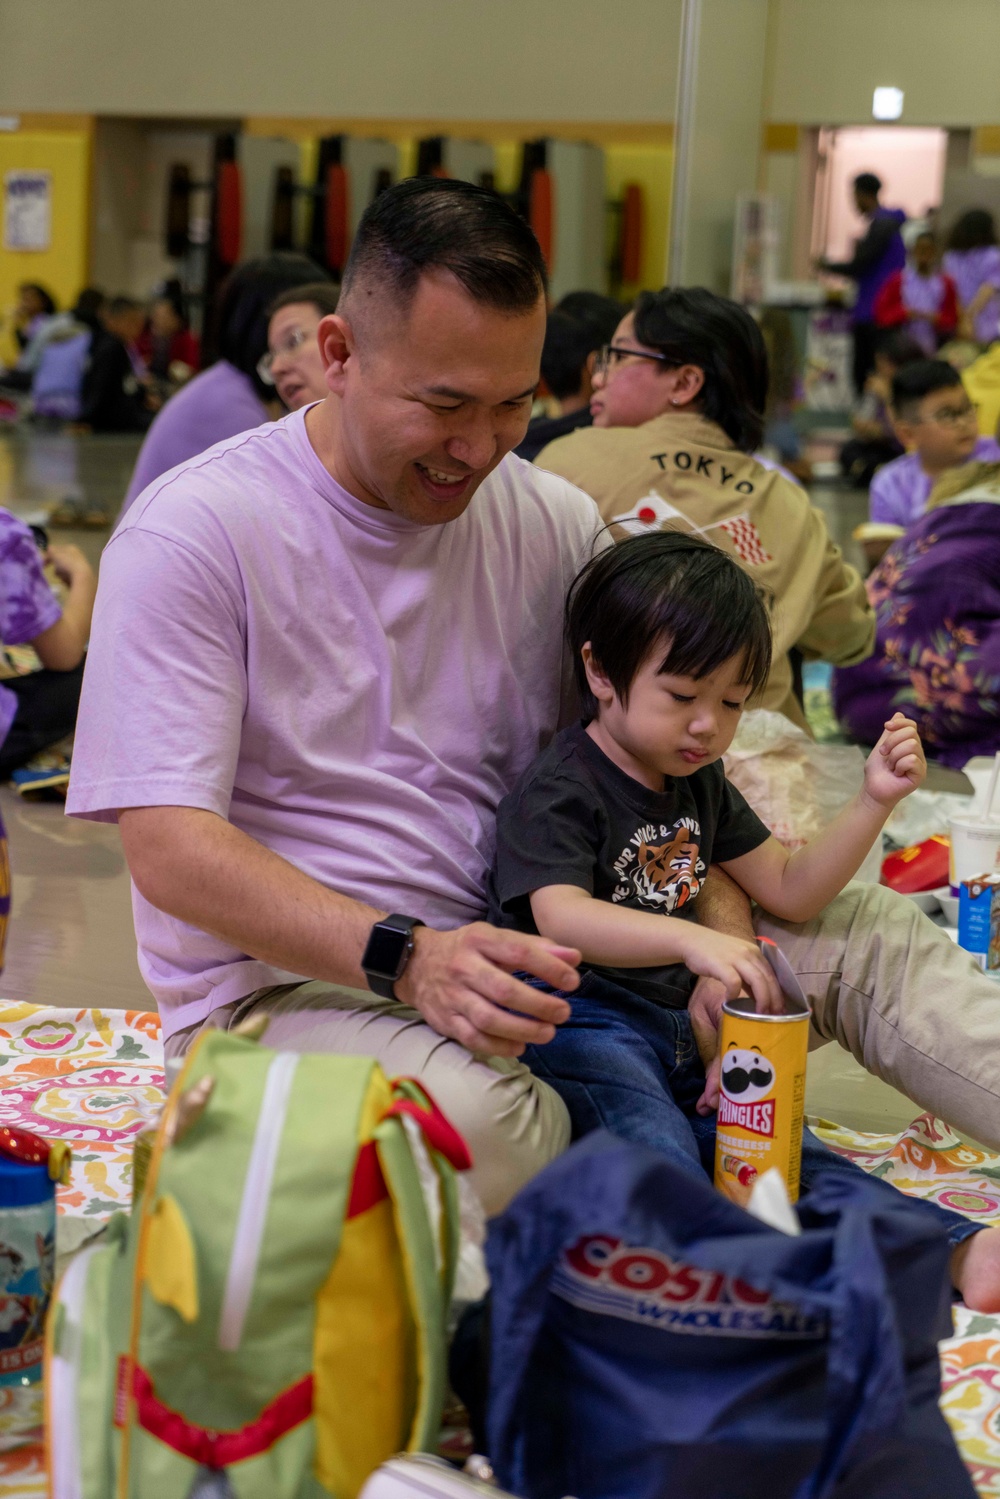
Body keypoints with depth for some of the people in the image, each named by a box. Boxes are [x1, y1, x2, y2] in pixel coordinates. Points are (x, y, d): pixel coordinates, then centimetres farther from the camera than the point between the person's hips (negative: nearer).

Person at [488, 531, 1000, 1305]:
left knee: (778, 1141, -12)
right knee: (659, 1153, -32)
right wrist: (692, 940, -42)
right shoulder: (558, 791, -10)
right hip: (581, 1024, -6)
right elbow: (559, 918, -27)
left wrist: (874, 800, 7)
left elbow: (791, 888, 21)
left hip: (676, 1027, 6)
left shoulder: (700, 786, 17)